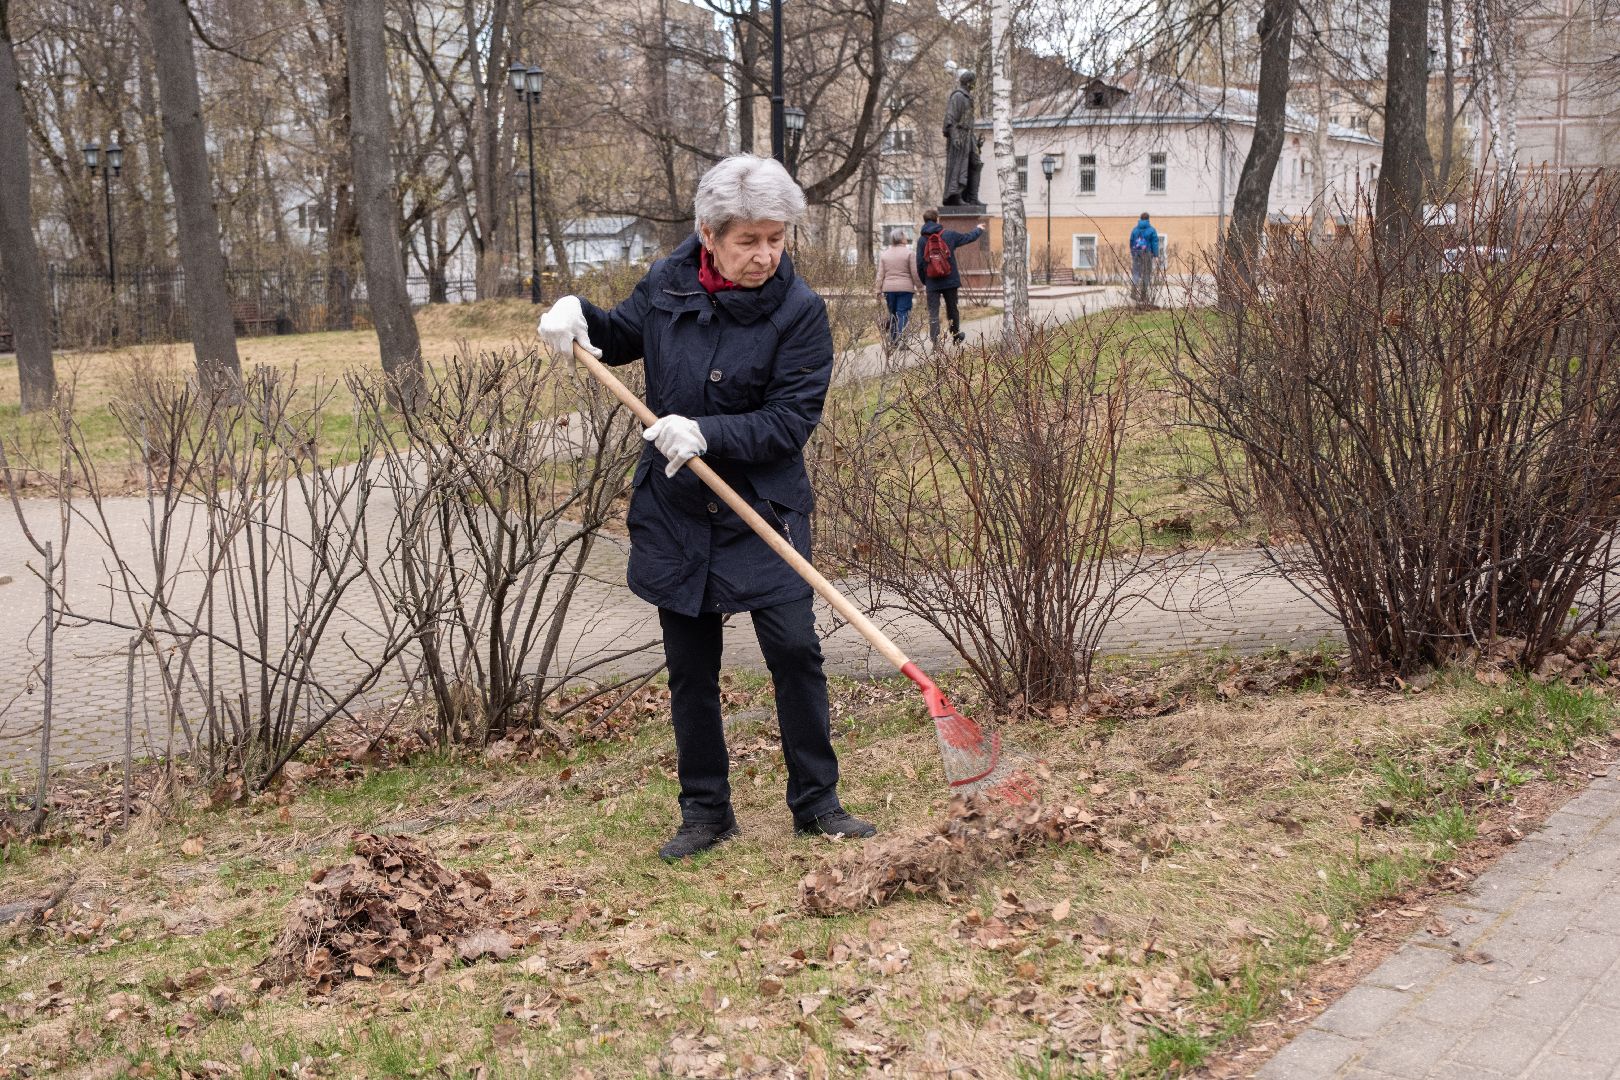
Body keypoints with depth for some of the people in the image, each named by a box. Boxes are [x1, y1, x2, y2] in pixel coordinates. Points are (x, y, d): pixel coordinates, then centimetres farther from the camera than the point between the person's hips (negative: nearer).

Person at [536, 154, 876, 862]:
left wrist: (706, 434, -28)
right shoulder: (668, 284, -1)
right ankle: (705, 812, 22)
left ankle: (816, 802, 9)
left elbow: (791, 420, -17)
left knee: (793, 647, -8)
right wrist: (577, 315, -2)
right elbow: (622, 335, 18)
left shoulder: (798, 310, -13)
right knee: (690, 665, 9)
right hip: (673, 511, 4)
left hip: (763, 509, -3)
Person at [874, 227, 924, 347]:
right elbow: (915, 273, -5)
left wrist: (879, 290, 9)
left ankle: (892, 341, 17)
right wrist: (919, 287, 5)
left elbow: (880, 274, 5)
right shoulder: (908, 253, -5)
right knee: (903, 314, -2)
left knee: (892, 314, 14)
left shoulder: (884, 254, 6)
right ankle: (901, 341, -11)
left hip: (889, 288, 4)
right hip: (905, 288, -4)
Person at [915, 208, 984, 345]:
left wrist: (924, 280, 8)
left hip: (932, 283, -1)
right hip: (950, 281, 1)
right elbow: (968, 237, 14)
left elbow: (920, 263, -3)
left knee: (933, 313, 0)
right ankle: (956, 334, 34)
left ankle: (935, 341, -10)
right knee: (952, 309, 18)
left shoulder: (922, 239, -3)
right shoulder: (949, 234, -2)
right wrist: (978, 229, 35)